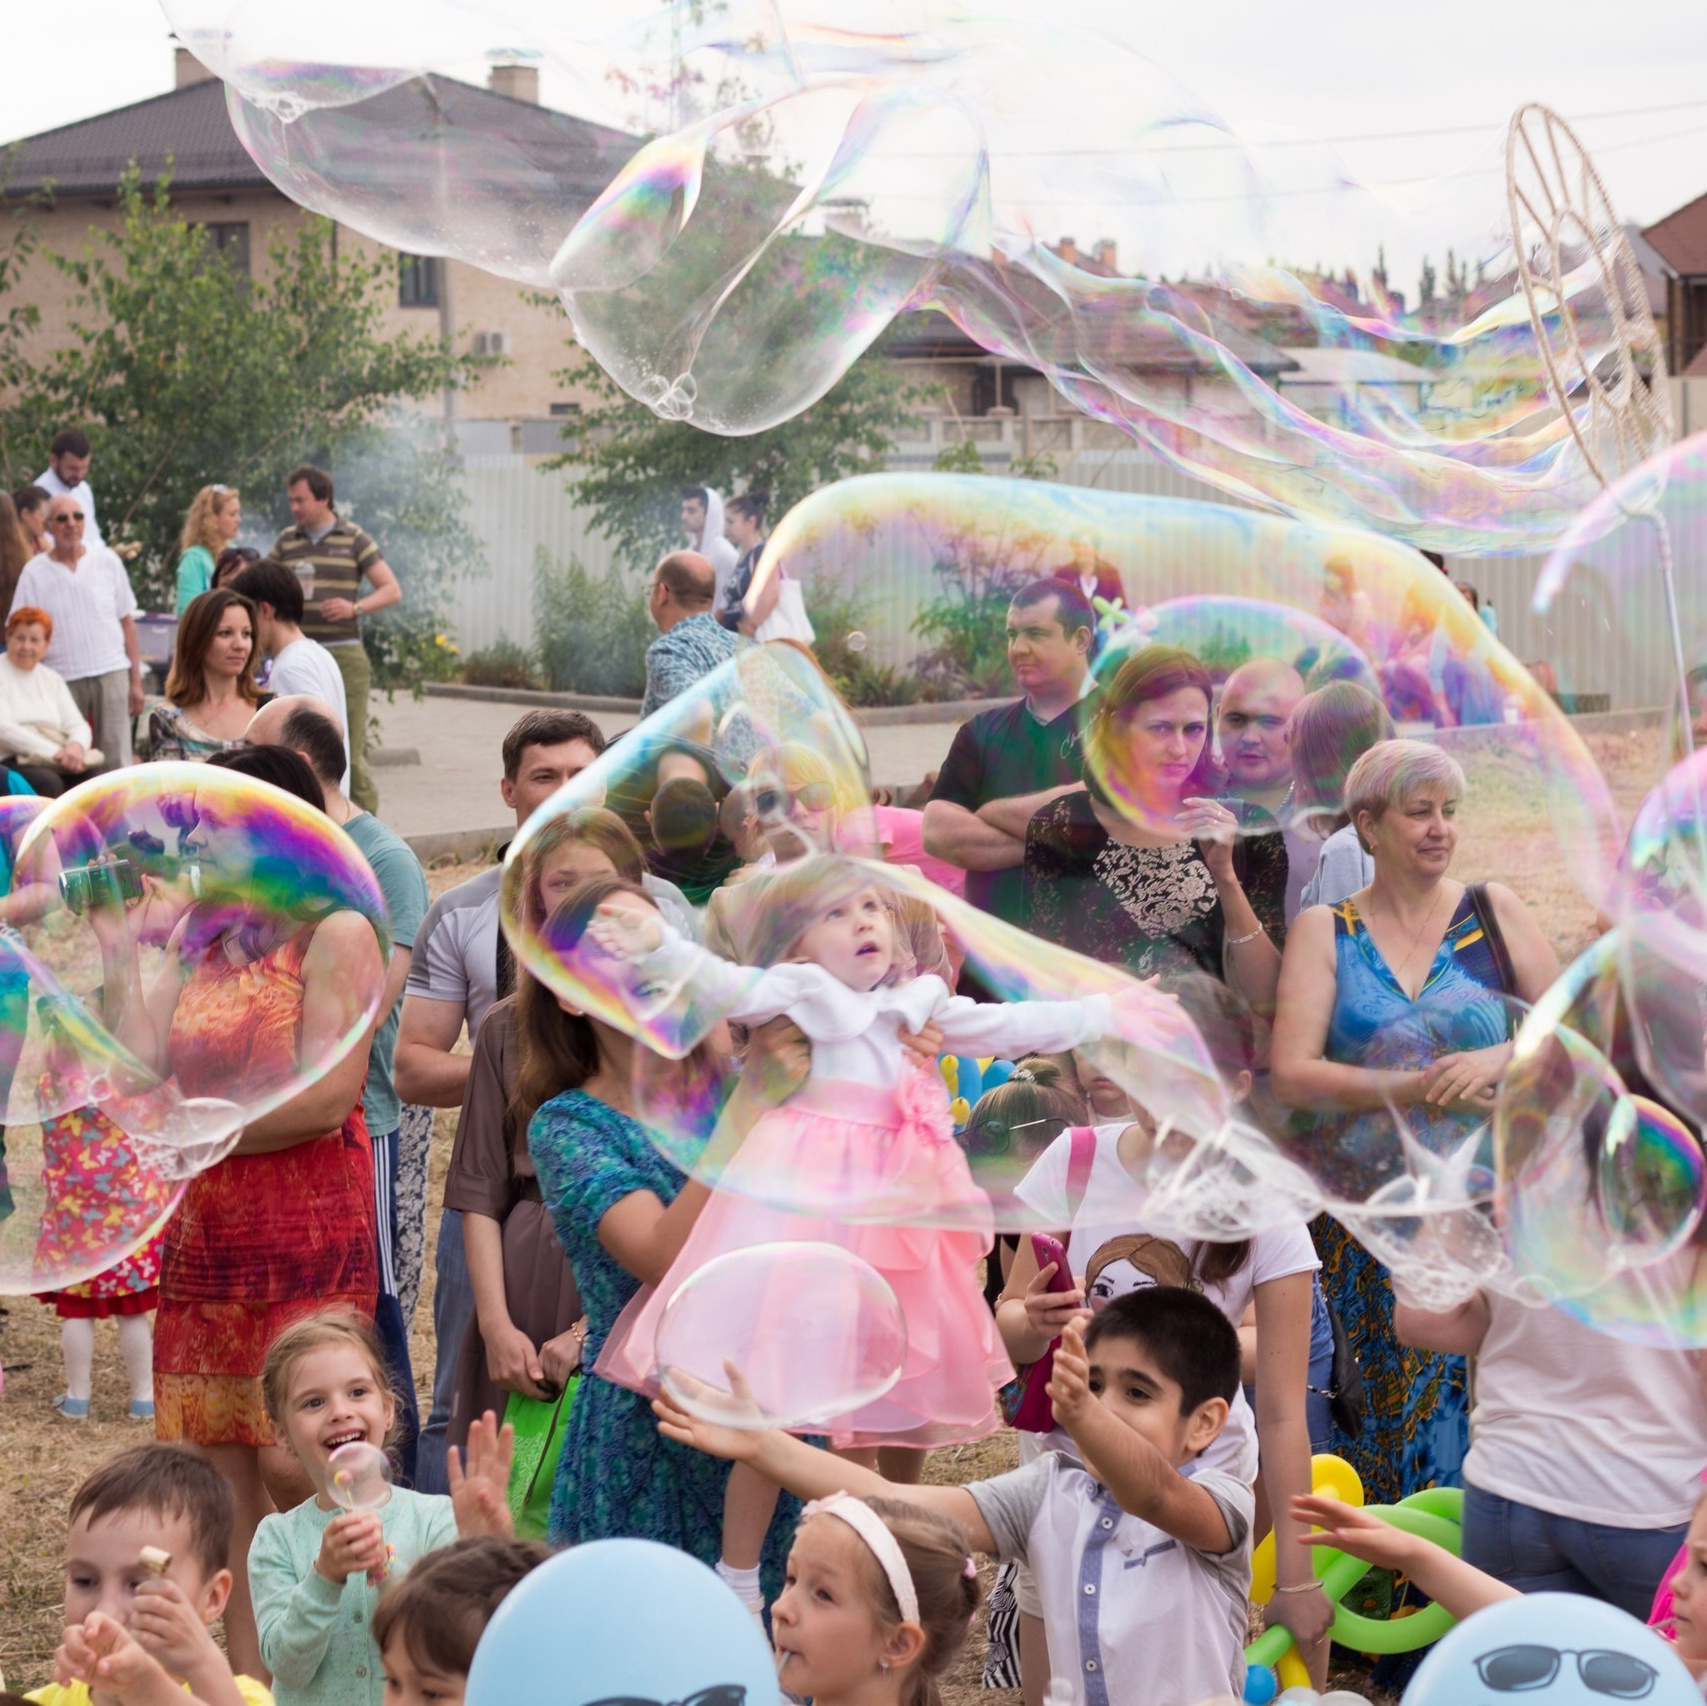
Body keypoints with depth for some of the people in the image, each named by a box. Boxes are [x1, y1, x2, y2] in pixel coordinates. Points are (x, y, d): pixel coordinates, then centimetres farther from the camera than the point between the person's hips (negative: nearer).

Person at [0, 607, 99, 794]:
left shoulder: (52, 679, 20)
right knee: (48, 782, -35)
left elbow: (78, 725, 12)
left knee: (89, 778, -25)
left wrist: (76, 745, -14)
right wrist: (54, 751, -21)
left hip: (57, 763, 5)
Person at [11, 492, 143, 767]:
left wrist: (136, 680, 6)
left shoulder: (107, 561, 5)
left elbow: (127, 621, 9)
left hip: (112, 673, 1)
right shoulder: (35, 572, 2)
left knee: (117, 762, -3)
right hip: (63, 679, -1)